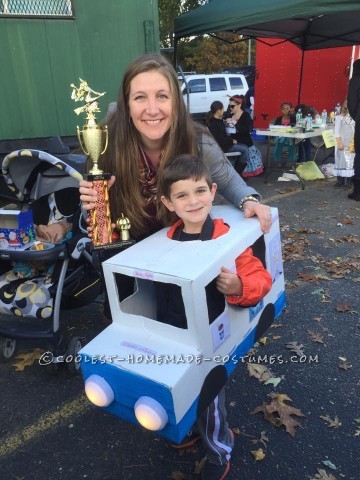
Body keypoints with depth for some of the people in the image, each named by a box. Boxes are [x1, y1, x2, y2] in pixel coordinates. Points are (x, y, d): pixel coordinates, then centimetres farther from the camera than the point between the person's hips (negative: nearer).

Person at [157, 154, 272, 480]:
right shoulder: (168, 237, -4)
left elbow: (262, 278, -19)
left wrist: (239, 287, -36)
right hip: (171, 334, 5)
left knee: (209, 398, 16)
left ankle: (219, 451, 45)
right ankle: (194, 426, 57)